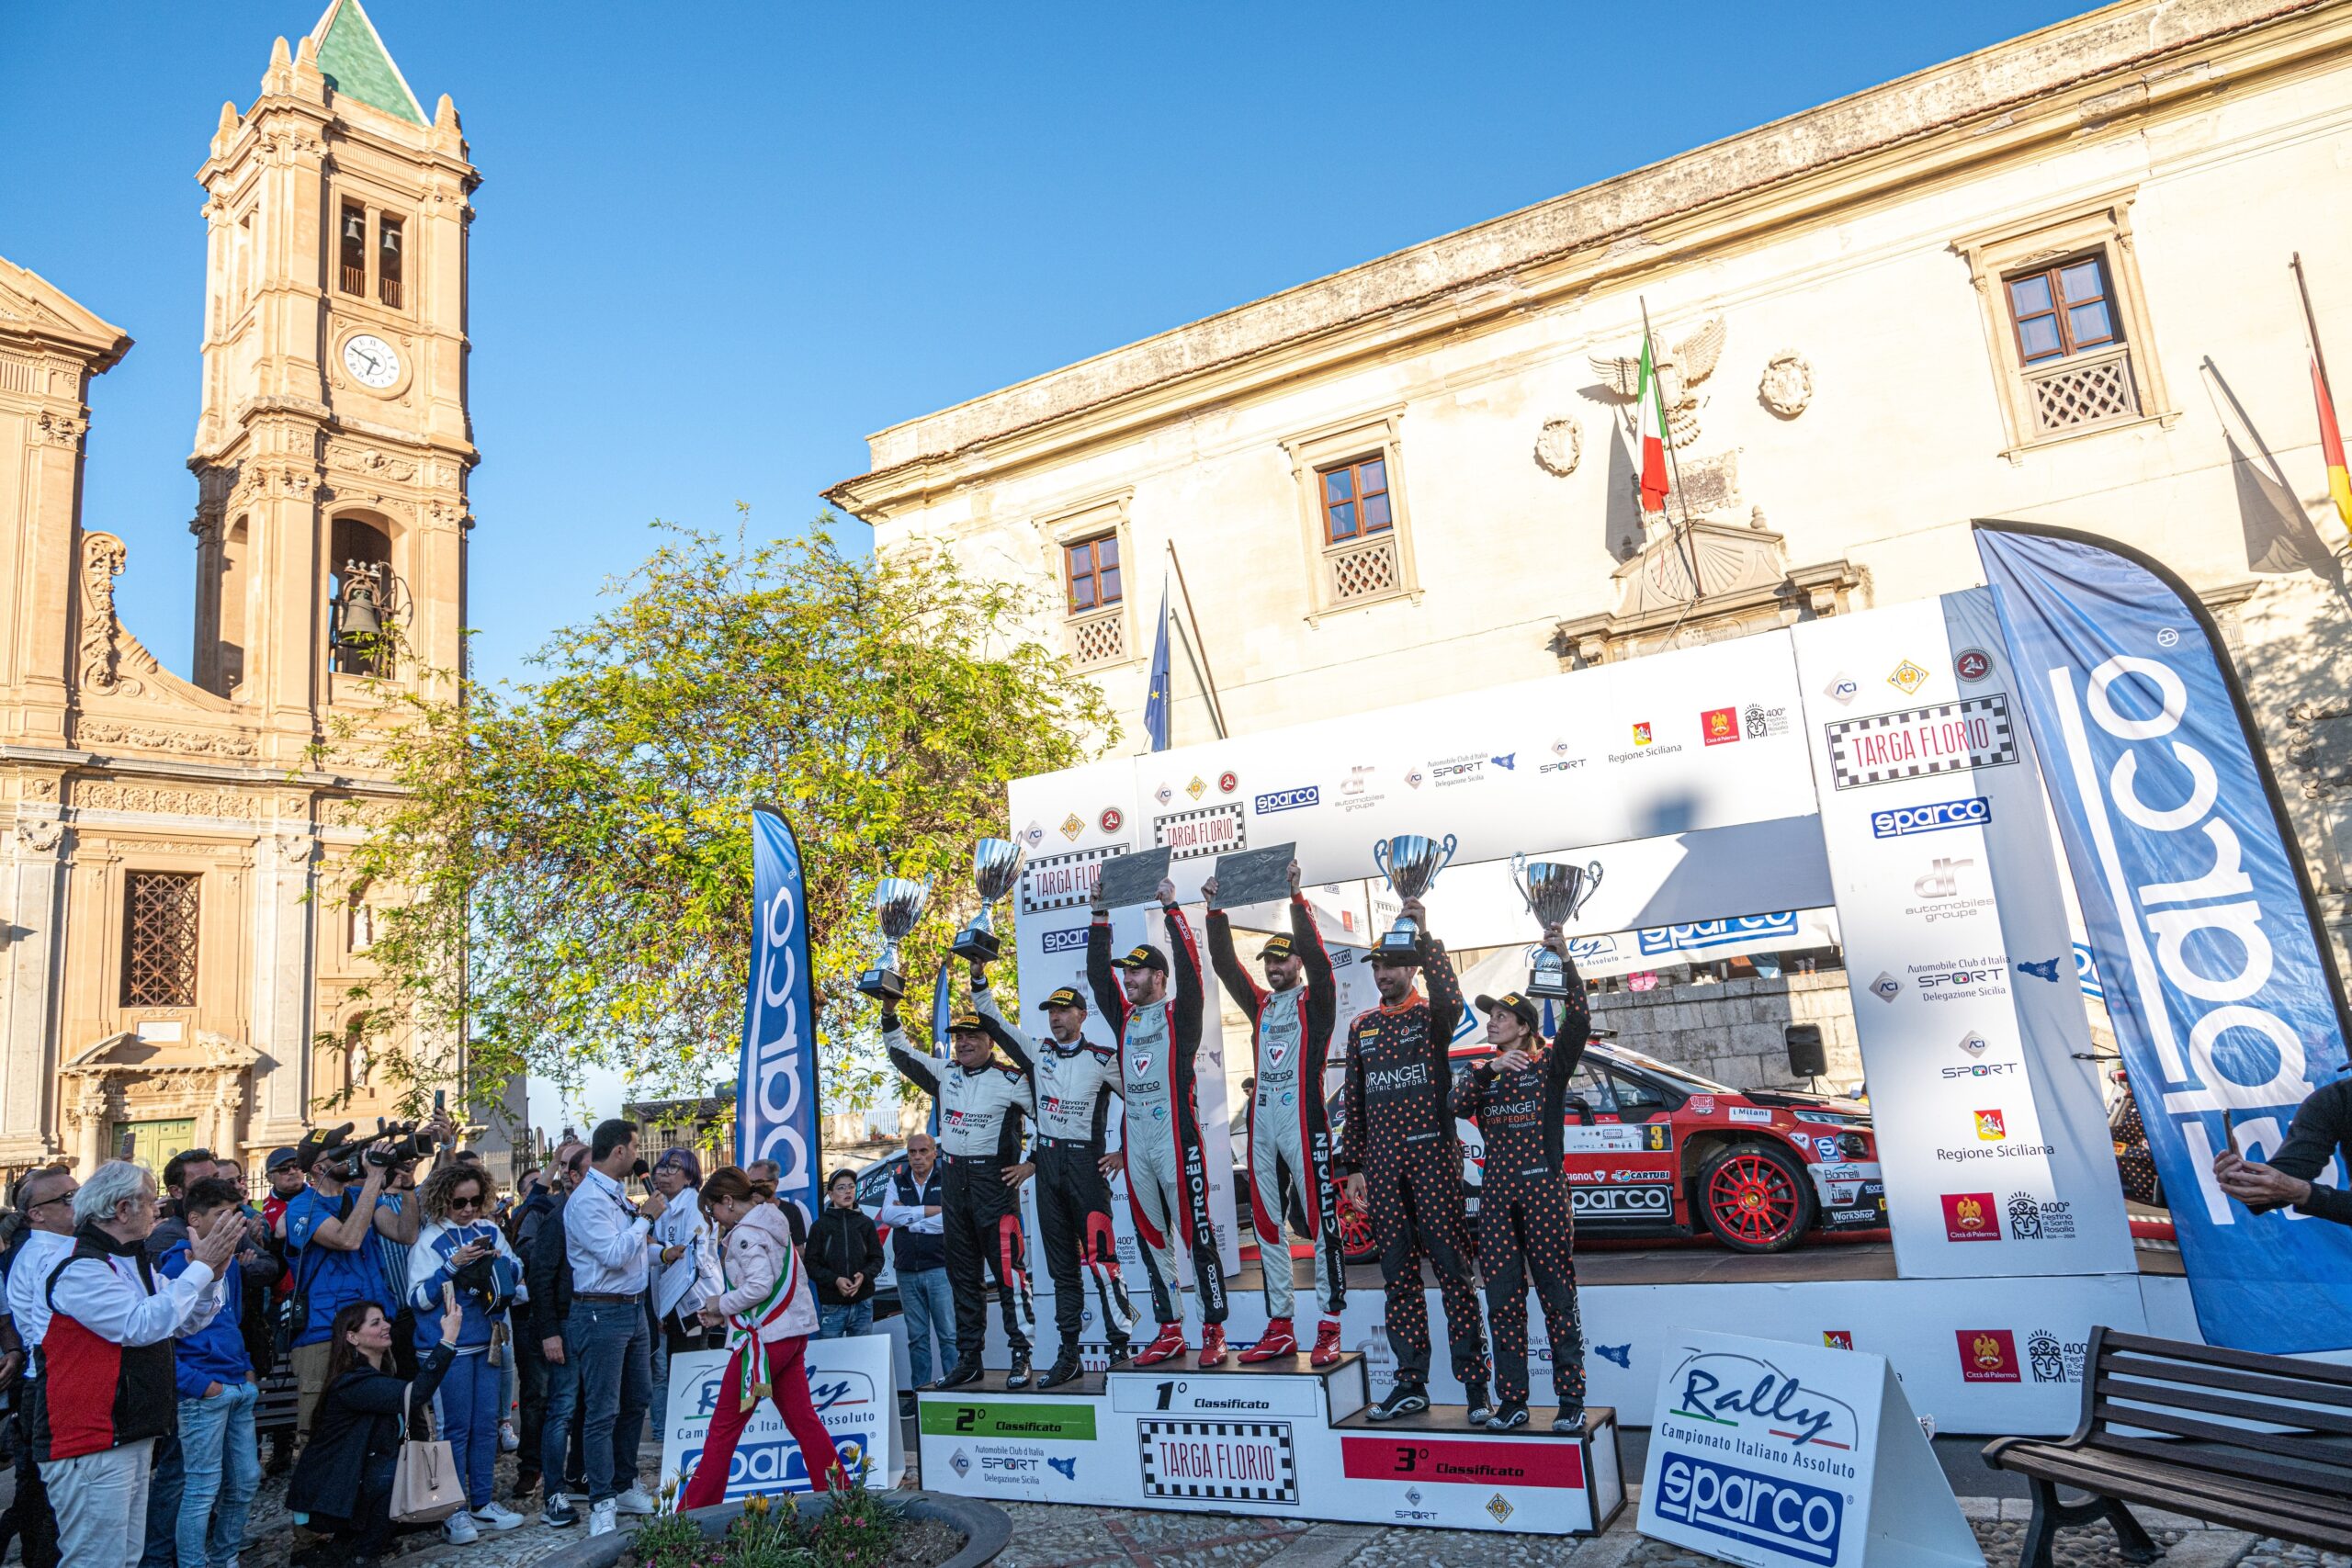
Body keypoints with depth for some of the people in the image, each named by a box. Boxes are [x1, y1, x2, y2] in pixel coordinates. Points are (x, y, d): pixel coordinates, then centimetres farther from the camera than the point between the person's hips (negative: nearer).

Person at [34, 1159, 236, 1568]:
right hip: (92, 1446, -10)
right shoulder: (81, 1269, -17)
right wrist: (201, 1268, -20)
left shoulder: (133, 1262, 14)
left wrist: (212, 1274, -1)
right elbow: (141, 1325, -26)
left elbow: (185, 1323, 16)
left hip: (131, 1438, 10)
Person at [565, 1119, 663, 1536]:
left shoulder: (618, 1194, 11)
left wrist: (646, 1216, 8)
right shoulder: (587, 1199, -17)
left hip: (633, 1310, 9)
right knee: (602, 1412, -2)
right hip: (602, 1314, -9)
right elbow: (615, 1254, -23)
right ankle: (602, 1505, 6)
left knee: (637, 1401, 17)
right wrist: (645, 1218, -13)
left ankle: (625, 1487, 30)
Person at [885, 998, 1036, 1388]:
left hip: (995, 1180, -6)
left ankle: (1021, 1356, -2)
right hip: (954, 1179, 6)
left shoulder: (1011, 1079, -9)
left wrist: (1030, 1165, -9)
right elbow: (899, 1052, 15)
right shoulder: (944, 1073, 8)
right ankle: (968, 1358, 20)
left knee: (1008, 1268, -8)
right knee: (961, 1272, 11)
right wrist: (889, 1011, 2)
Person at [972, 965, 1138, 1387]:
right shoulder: (1039, 1052, 10)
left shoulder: (1103, 1060, -3)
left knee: (1100, 1258, -12)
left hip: (1085, 1162, -5)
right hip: (1046, 1163, 5)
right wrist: (978, 976, 2)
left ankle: (1120, 1349, -3)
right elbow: (991, 1020, 12)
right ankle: (1068, 1354, 14)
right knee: (1061, 1265, 9)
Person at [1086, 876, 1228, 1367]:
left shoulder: (1181, 1013, 0)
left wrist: (1171, 908, -12)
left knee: (1196, 1232, -4)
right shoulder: (1125, 1016, 15)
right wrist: (1100, 916, 11)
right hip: (1135, 1142, 6)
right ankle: (1170, 1331, 18)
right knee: (1151, 1238, 10)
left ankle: (1214, 1331, 3)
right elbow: (1096, 972, 14)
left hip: (1176, 1138, -6)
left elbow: (1189, 965, -11)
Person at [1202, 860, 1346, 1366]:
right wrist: (1215, 910, 9)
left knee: (1320, 1220, -5)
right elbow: (1224, 963, 15)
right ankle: (1280, 1327, 16)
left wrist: (1297, 897, -18)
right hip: (1261, 1122, 6)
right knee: (1267, 1224, 8)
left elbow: (1314, 952, -12)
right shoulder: (1261, 1003, 18)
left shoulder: (1316, 999, 3)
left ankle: (1329, 1326, 0)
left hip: (1304, 1121, -6)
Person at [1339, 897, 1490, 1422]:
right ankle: (1411, 1383, 16)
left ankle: (1476, 1384, 2)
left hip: (1433, 1154, -5)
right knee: (1398, 1274, 8)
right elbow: (1354, 1102, 15)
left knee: (1451, 1268, -4)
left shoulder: (1431, 1016, 1)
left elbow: (1451, 997, -26)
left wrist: (1425, 937, -31)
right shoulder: (1361, 1027, 15)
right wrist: (1353, 1166, 11)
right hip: (1382, 1164, 5)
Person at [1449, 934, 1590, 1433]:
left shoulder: (1549, 1064, 4)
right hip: (1497, 1195, 4)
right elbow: (1459, 1106, -4)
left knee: (1558, 1296, -2)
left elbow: (1579, 1021, -14)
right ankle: (1511, 1401, 12)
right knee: (1503, 1301, 5)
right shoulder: (1484, 1072, 16)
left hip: (1544, 1190, -4)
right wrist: (1492, 1070, -18)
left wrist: (1565, 961, -24)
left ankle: (1570, 1400, 5)